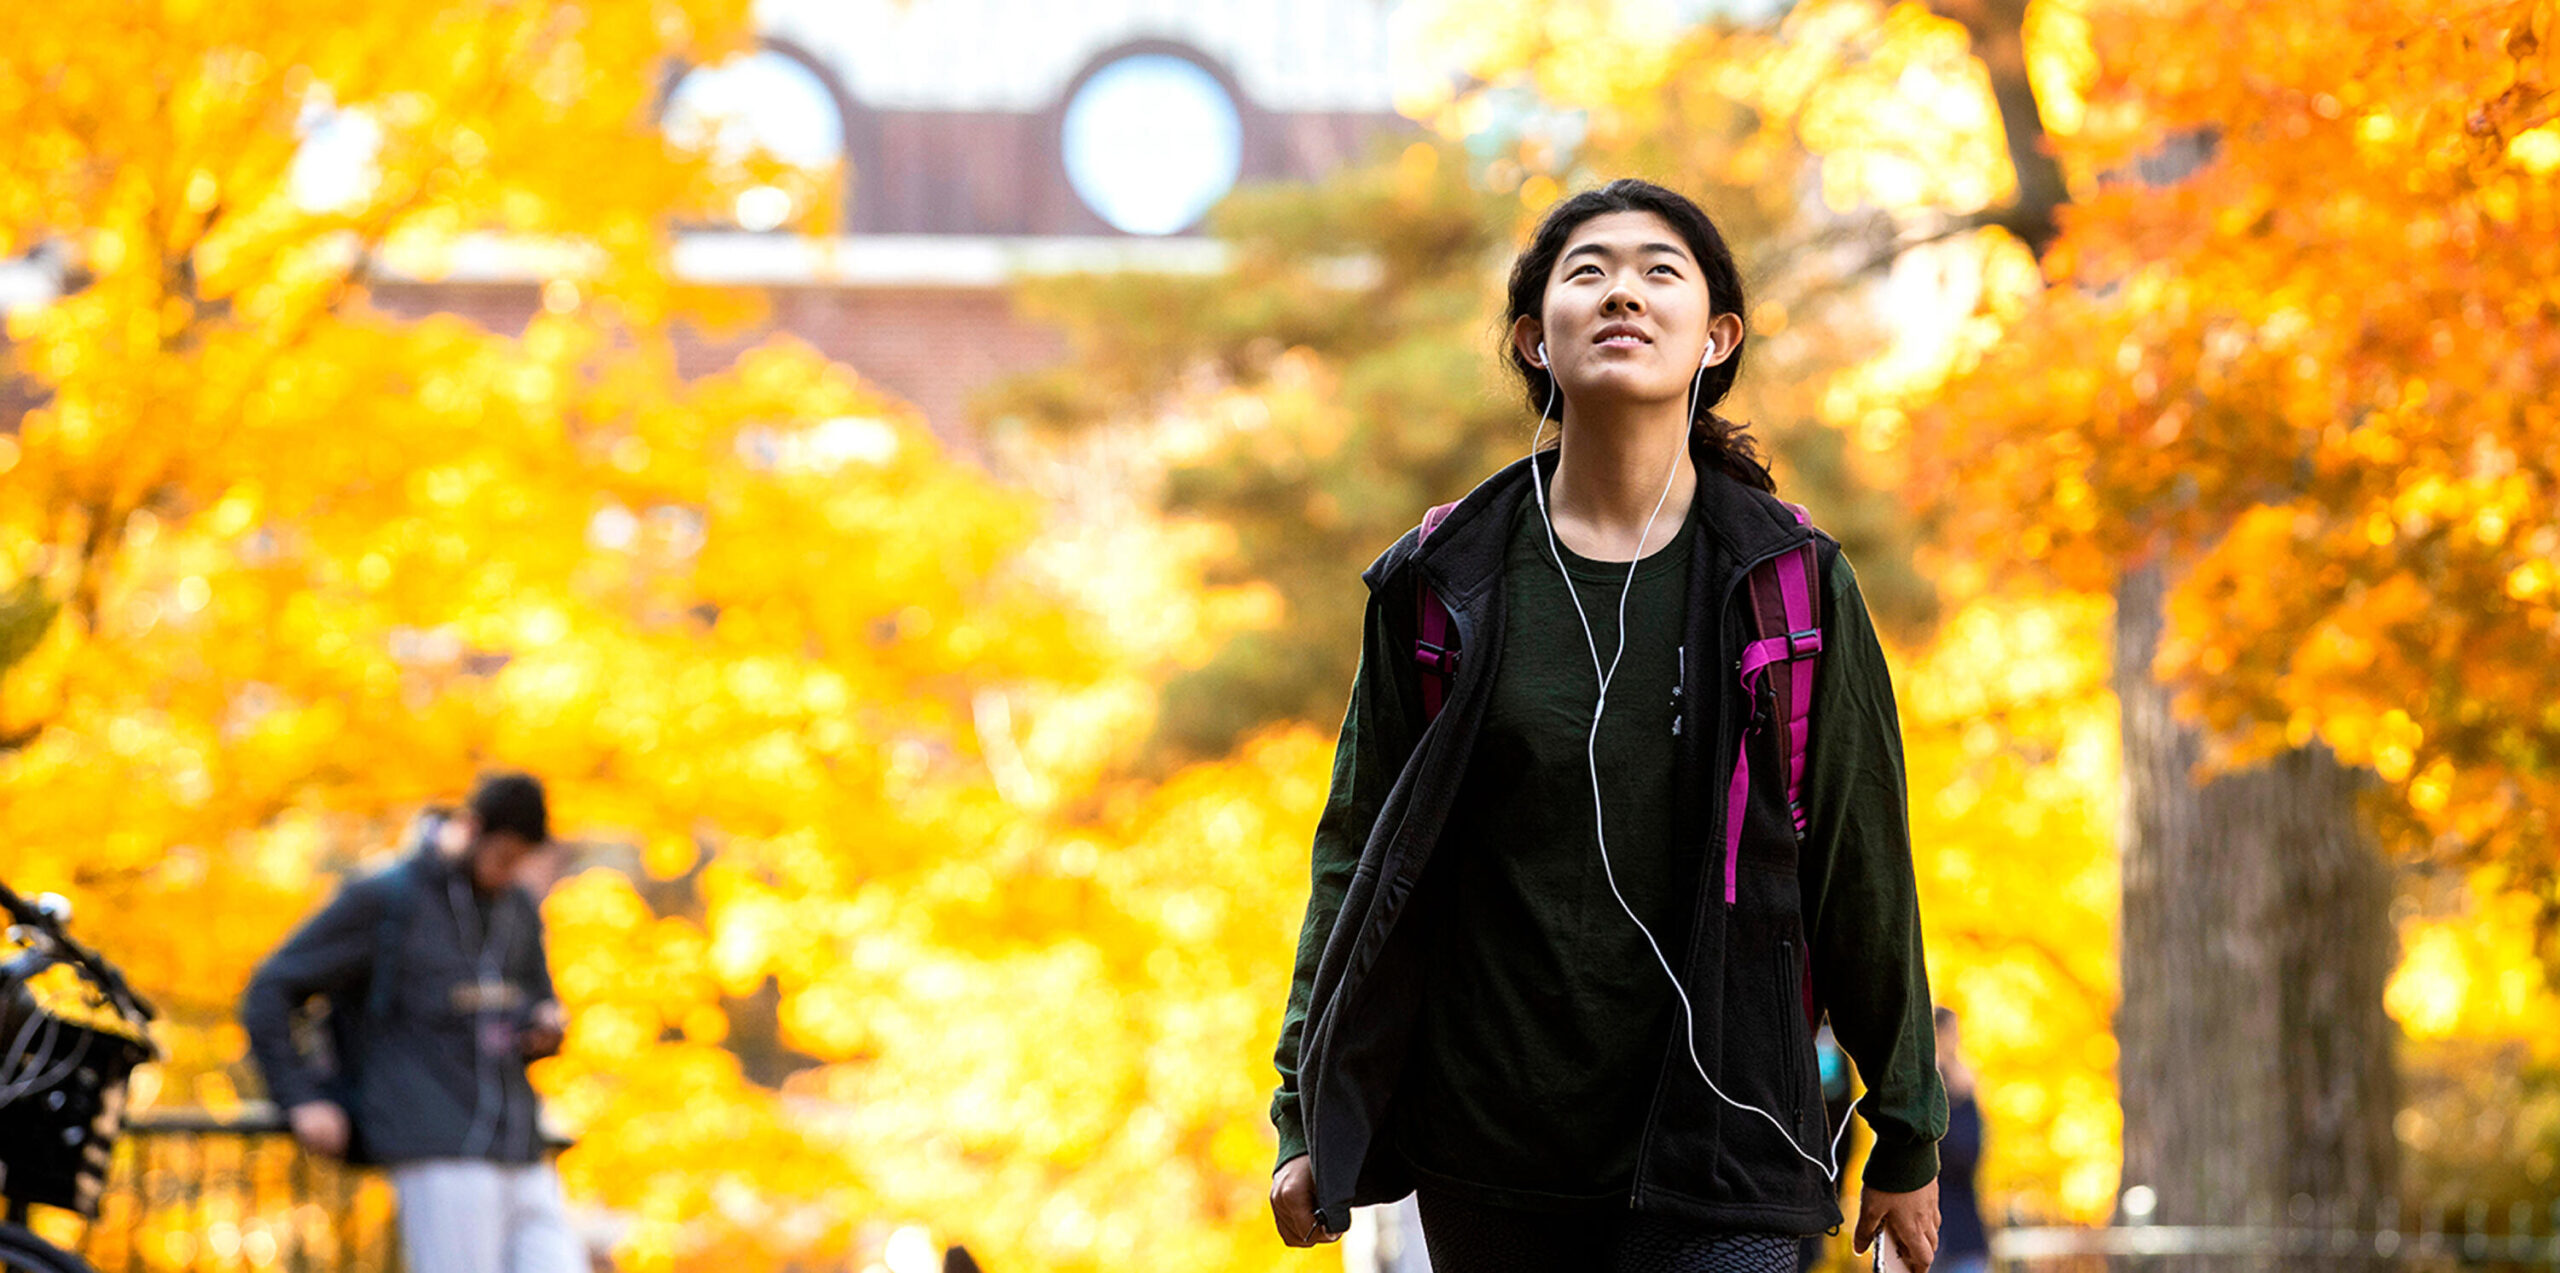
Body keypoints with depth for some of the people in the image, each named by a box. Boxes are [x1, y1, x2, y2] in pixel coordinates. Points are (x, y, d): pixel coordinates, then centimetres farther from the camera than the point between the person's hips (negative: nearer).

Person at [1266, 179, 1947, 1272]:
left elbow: (1862, 868, 6)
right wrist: (1308, 1114, 4)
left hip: (1720, 1163, -1)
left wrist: (1905, 1139, 9)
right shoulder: (1440, 585, 4)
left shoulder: (1790, 582, 2)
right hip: (1488, 1154, 2)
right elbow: (1361, 850, 9)